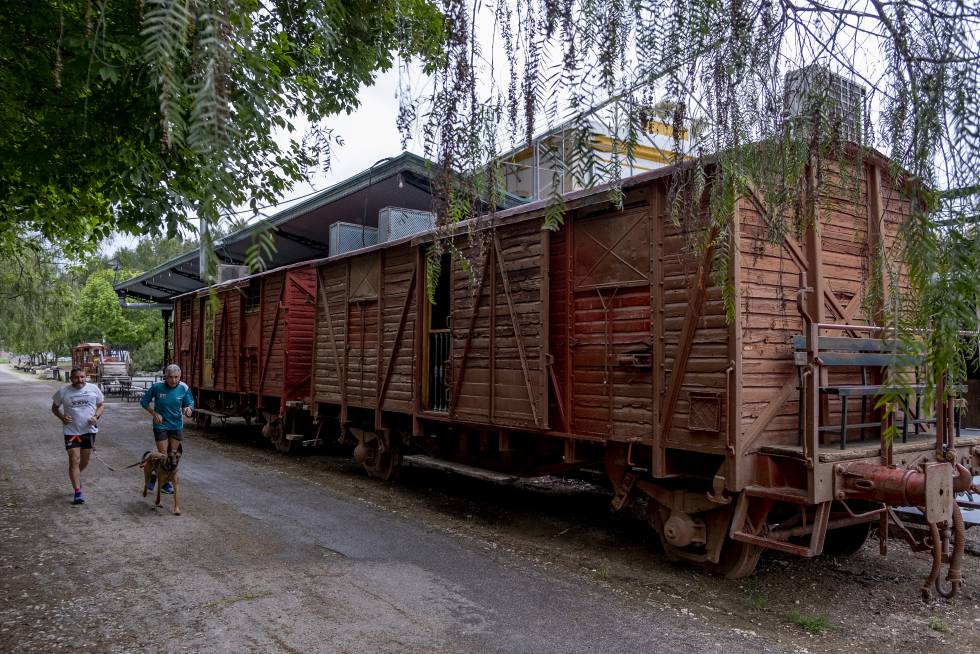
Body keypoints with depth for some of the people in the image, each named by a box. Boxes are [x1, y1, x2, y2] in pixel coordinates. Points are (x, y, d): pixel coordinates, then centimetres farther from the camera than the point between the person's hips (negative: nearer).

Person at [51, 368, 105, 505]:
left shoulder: (93, 388, -1)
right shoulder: (63, 391, -4)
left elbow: (101, 405, 8)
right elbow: (54, 407, 8)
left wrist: (96, 416, -11)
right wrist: (62, 417, -12)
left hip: (89, 430, 2)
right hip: (71, 431, -2)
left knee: (85, 460, 15)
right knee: (74, 461, -7)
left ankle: (76, 477, 47)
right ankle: (78, 493, -3)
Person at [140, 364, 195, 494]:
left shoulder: (183, 388, -10)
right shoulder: (157, 387, -15)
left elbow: (190, 403, 2)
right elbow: (144, 402, -2)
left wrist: (188, 409, -22)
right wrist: (154, 414, -14)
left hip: (176, 426, 3)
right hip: (161, 426, -3)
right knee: (163, 455, -3)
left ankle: (165, 481, 25)